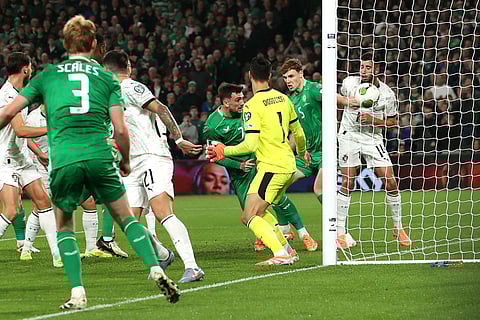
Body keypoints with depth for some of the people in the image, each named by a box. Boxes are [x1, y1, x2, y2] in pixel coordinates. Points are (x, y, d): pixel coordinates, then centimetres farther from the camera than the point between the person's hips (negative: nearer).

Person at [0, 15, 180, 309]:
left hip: (63, 160, 0)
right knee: (126, 217, 16)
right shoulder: (107, 79, 13)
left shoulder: (47, 76, 14)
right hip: (99, 156, 0)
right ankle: (156, 270, -1)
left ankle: (78, 293, 6)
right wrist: (126, 162, 20)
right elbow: (120, 130, 4)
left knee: (64, 226, 18)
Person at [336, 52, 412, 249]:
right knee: (347, 184, -5)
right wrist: (345, 101, -5)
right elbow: (338, 98, 17)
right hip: (349, 135, 0)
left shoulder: (387, 94, -9)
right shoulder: (349, 82, -5)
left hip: (373, 138, 0)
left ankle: (398, 227, 11)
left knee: (391, 183, -5)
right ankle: (340, 231, 2)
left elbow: (392, 121, 0)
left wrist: (373, 120, -17)